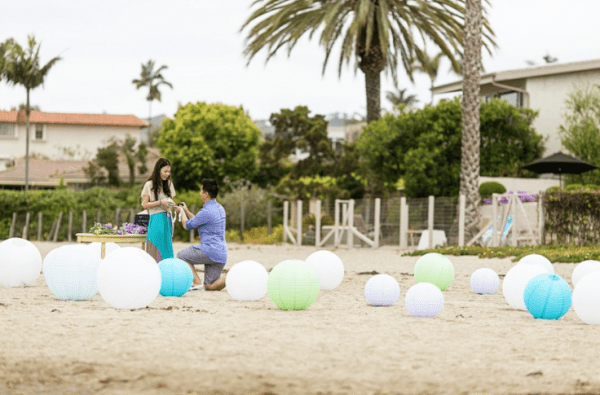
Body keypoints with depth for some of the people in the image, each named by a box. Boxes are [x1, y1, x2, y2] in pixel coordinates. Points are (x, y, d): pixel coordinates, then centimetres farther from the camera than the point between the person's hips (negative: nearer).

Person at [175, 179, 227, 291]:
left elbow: (187, 225, -3)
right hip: (222, 254, 9)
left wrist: (182, 212, 15)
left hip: (210, 251, -9)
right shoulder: (219, 208, 14)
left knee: (181, 255, 11)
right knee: (210, 287, 9)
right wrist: (186, 211, 31)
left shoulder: (207, 211, -16)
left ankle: (197, 282, 1)